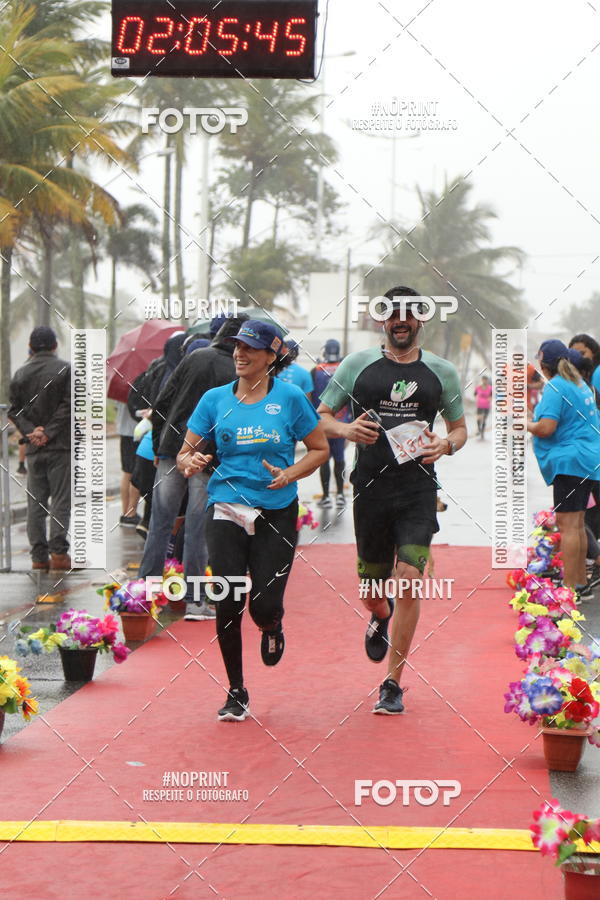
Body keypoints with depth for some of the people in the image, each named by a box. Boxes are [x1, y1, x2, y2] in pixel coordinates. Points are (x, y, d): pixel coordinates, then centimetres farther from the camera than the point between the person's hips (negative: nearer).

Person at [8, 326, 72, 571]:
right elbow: (68, 406, -12)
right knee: (60, 500, -1)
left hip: (33, 449, 4)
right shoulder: (66, 370, -5)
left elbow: (14, 410, 3)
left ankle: (38, 555, 8)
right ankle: (58, 552, -9)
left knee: (36, 502, 9)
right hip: (60, 446, -3)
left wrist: (31, 431, -5)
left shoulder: (20, 374, 7)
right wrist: (48, 433, -10)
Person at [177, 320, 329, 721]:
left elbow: (320, 448, 5)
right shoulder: (215, 399, 5)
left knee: (265, 606, -7)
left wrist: (289, 474, -12)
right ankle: (236, 693, 11)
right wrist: (191, 462, -16)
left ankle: (272, 629, 34)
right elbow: (185, 454, 7)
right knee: (229, 603, -6)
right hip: (226, 512, 2)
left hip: (277, 515, -1)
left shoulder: (290, 397, -1)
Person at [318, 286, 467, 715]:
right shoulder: (358, 365, 5)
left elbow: (460, 427, 17)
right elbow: (321, 417, 9)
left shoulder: (442, 372, 8)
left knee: (409, 580, -14)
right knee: (372, 589, 10)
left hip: (419, 490, -1)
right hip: (371, 487, 1)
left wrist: (446, 445, -6)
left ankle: (393, 684, -3)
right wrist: (346, 429, -13)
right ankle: (381, 620, 49)